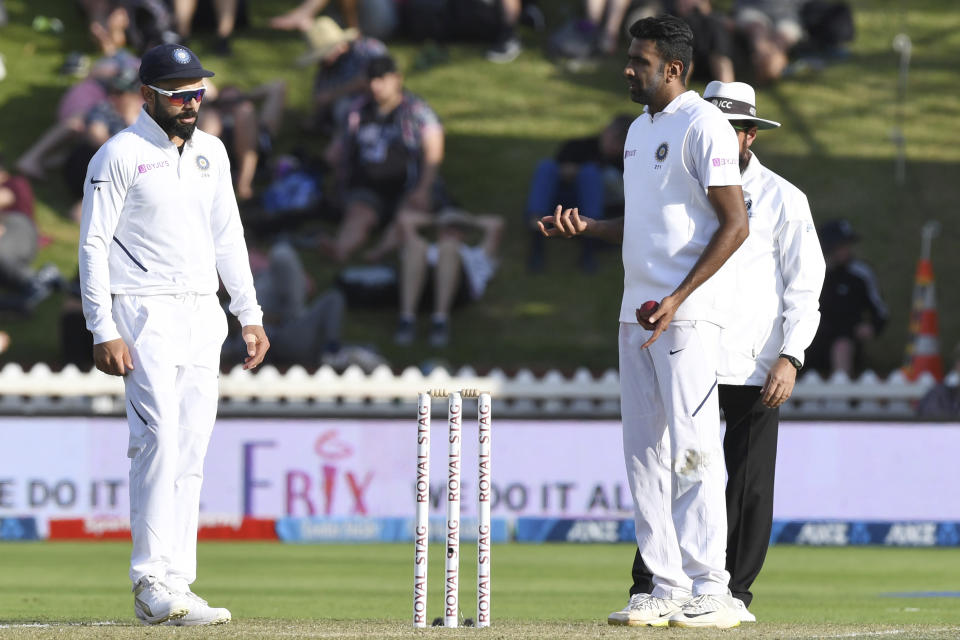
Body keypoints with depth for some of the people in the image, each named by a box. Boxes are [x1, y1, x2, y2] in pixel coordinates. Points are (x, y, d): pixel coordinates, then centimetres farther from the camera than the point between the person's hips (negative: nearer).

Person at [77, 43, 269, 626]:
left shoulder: (211, 152, 13)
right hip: (144, 314, -7)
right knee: (159, 440, -16)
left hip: (203, 315, 7)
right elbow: (94, 244, -9)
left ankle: (176, 584, 5)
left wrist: (250, 314, 14)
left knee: (192, 451, 4)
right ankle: (152, 584, -16)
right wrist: (103, 331, -16)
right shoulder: (120, 156, -7)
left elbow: (228, 235, 20)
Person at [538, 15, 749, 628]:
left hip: (689, 315, -9)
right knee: (645, 455, 7)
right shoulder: (640, 130, 18)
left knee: (693, 449, -12)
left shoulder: (703, 126, -10)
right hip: (638, 313, 10)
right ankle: (668, 591, 10)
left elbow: (735, 224, -15)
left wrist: (679, 299, -21)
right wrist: (585, 226, 8)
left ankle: (711, 591, -11)